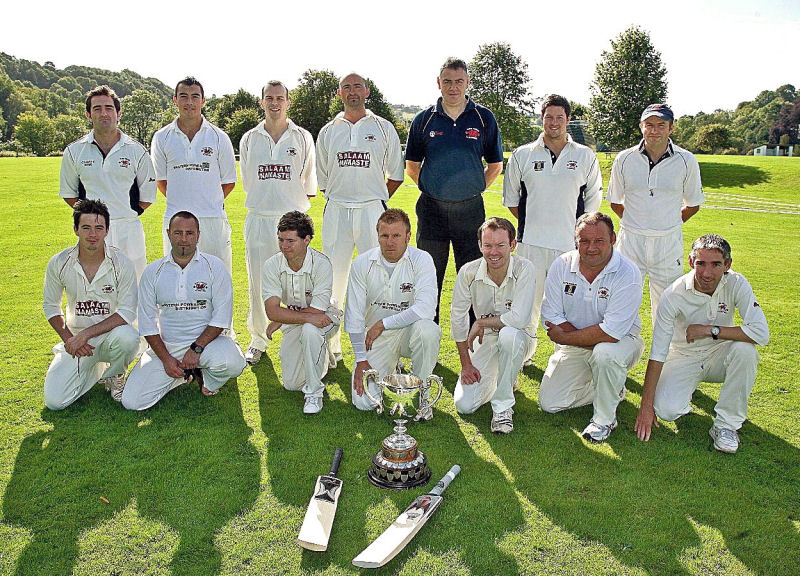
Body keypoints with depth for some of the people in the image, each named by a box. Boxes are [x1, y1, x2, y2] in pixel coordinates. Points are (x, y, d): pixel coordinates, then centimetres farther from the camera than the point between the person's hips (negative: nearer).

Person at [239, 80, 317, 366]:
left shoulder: (303, 137, 5)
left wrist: (293, 202, 6)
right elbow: (247, 181, 17)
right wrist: (264, 200, 12)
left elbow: (309, 183, 9)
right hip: (258, 218, 2)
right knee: (258, 284, 6)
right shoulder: (249, 139, 11)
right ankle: (258, 340, 19)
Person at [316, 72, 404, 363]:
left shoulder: (384, 128, 7)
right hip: (336, 210, 2)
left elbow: (396, 175, 12)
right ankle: (331, 345, 13)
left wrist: (376, 200, 8)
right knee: (333, 277, 3)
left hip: (372, 210, -2)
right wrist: (338, 200, 12)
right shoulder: (327, 132, 13)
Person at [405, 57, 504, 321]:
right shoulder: (424, 119, 5)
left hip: (470, 209, 0)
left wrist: (474, 189, 5)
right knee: (429, 277, 6)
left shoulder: (484, 118, 5)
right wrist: (432, 187, 6)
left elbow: (495, 164, 12)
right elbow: (412, 165, 14)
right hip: (432, 208, 1)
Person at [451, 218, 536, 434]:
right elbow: (458, 318, -5)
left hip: (519, 337, -3)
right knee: (464, 405, -9)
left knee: (508, 334, -41)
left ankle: (503, 406, -19)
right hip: (485, 341, 3)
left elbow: (519, 318, -31)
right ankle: (506, 378, 23)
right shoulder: (468, 272, -13)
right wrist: (466, 364, -5)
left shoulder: (524, 269, -21)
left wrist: (481, 322, -19)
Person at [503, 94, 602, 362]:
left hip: (571, 242, 0)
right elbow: (511, 198, 14)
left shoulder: (586, 156, 7)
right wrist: (530, 223, 10)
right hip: (531, 242, 0)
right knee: (529, 300, 4)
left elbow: (594, 198, 14)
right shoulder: (522, 155, 6)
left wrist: (579, 229, 8)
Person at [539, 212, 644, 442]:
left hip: (622, 340, -4)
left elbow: (611, 332, -29)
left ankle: (604, 418, -12)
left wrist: (564, 337, -20)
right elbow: (550, 315, -10)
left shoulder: (627, 273, -23)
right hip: (574, 348, 5)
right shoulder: (561, 265, -11)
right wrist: (590, 337, -20)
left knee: (605, 352, -40)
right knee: (549, 404, -1)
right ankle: (613, 389, 23)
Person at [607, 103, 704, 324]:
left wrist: (668, 225, 8)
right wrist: (636, 223, 10)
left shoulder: (686, 161, 0)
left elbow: (693, 205, 11)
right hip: (630, 241, 1)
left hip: (669, 243, 0)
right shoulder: (624, 159, 1)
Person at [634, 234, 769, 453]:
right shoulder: (673, 295, -22)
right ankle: (685, 390, 15)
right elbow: (657, 354, -21)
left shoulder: (736, 284, -18)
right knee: (666, 410, -24)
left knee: (745, 349, -32)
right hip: (684, 358, -1)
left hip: (719, 356, 1)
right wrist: (646, 406, -22)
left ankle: (727, 424, -15)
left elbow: (761, 333, -26)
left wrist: (710, 330, -29)